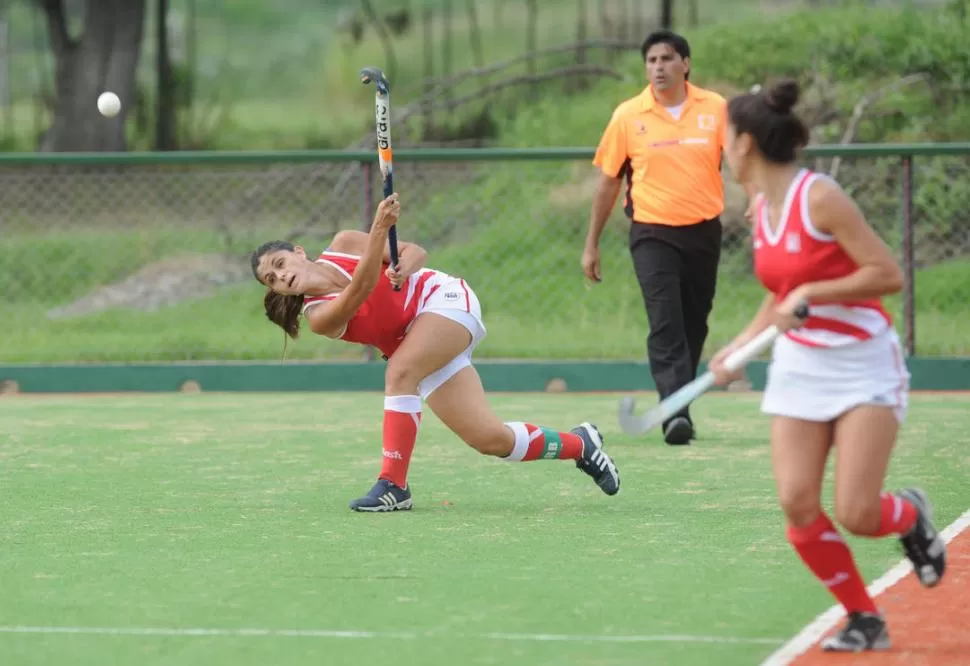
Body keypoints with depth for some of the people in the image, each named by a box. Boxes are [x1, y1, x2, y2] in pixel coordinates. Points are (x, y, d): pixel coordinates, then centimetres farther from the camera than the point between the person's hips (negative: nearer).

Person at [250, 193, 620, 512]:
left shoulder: (343, 244, -3)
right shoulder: (317, 316, -8)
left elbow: (416, 251, 3)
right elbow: (358, 293, -28)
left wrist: (405, 266, -22)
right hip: (421, 346, 3)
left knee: (399, 372, -30)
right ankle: (579, 443, 13)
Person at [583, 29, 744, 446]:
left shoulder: (715, 109, 0)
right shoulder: (628, 116, -1)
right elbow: (608, 181, 7)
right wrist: (591, 245, 9)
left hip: (703, 232, 2)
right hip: (653, 234, -2)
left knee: (694, 326, 11)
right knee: (665, 325, -16)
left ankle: (678, 407, 26)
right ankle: (676, 415, -24)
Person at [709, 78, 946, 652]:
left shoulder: (820, 198, -18)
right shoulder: (763, 208, 6)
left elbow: (889, 275, -20)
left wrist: (810, 294, -24)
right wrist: (740, 347, 10)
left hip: (863, 365, -7)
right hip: (799, 366, 7)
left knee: (857, 515, -14)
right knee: (798, 507, -8)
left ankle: (911, 516, 22)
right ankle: (865, 620, 8)